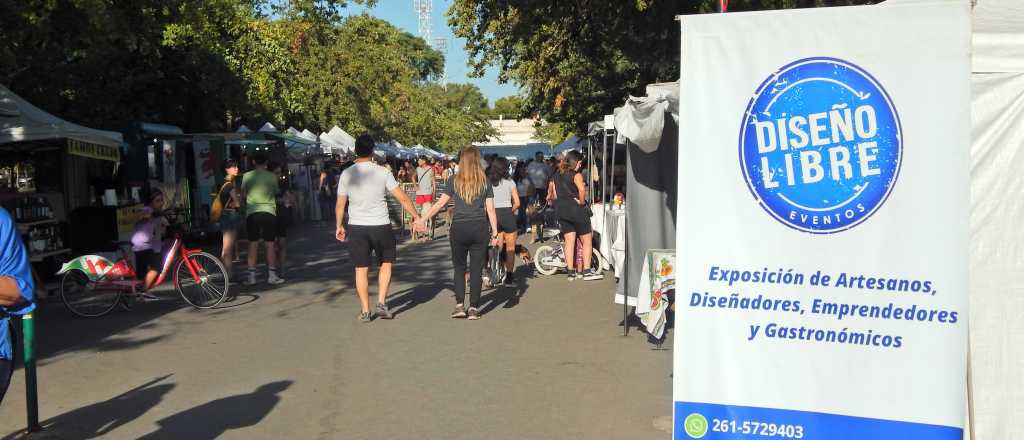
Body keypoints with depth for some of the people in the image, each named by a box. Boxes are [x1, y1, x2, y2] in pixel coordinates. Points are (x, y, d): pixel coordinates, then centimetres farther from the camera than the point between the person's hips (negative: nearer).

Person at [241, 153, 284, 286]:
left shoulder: (247, 176, 0)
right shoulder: (272, 176, -1)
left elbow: (243, 196, 8)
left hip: (252, 213, 1)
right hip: (269, 212, -1)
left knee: (253, 245, 6)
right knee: (270, 245, 4)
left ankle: (252, 276, 8)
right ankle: (272, 275, 5)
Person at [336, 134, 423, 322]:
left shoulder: (346, 174, -2)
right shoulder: (382, 172, -6)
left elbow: (340, 205, 3)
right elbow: (403, 198, -5)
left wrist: (339, 226, 17)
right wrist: (415, 216, 7)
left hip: (356, 227, 1)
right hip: (381, 226, -1)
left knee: (361, 269, 8)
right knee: (386, 262, 18)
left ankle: (365, 311, 11)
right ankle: (381, 303, 8)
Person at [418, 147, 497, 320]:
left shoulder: (455, 181, 0)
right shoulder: (484, 182, 3)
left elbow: (440, 203, -1)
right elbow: (490, 210, 1)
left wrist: (423, 219, 8)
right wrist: (495, 232, 5)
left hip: (459, 228, 0)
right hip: (480, 228, 1)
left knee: (459, 267, 13)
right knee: (477, 269, 6)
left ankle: (460, 305, 7)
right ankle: (474, 308, 8)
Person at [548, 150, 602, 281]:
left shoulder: (557, 175, 10)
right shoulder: (576, 175, -11)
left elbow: (554, 195, 10)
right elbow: (582, 189, -29)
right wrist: (582, 201, -16)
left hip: (561, 211, 7)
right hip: (576, 210, -7)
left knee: (569, 241, 9)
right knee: (587, 240, 4)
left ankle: (571, 272, 10)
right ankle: (587, 271, 2)